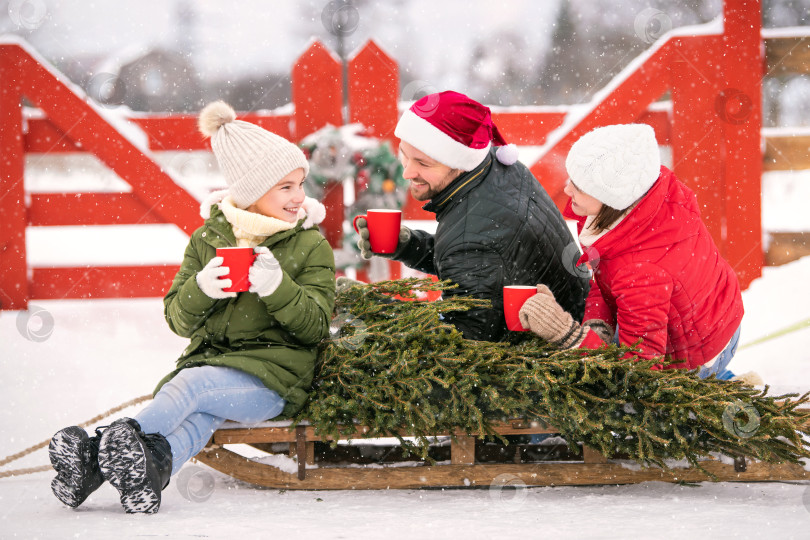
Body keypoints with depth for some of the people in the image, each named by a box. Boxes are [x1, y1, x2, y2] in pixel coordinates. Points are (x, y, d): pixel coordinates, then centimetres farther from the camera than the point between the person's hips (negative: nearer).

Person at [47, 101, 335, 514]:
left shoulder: (311, 245, 6)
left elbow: (316, 326, -1)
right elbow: (179, 321, 9)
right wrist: (201, 290, -14)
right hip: (208, 362, 4)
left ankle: (100, 453, -50)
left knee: (192, 383, -33)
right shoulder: (208, 239, 12)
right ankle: (153, 467, -60)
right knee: (199, 415, -33)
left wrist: (277, 287, -19)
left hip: (273, 377, -3)